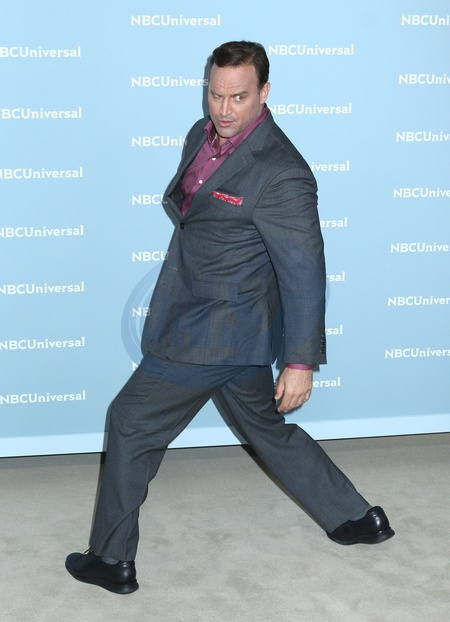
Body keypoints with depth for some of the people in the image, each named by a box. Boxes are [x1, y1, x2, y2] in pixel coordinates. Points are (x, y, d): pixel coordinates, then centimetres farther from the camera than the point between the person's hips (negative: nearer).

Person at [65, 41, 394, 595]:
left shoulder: (281, 174, -22)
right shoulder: (203, 137, 5)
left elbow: (304, 271, -21)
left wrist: (301, 362, -20)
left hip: (217, 332, -9)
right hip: (232, 331, 9)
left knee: (132, 424, 3)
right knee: (269, 431, 21)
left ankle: (112, 560, 18)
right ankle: (357, 519, 34)